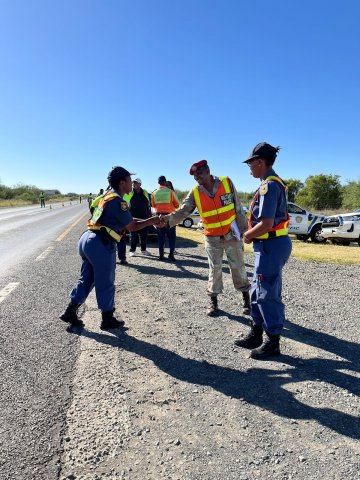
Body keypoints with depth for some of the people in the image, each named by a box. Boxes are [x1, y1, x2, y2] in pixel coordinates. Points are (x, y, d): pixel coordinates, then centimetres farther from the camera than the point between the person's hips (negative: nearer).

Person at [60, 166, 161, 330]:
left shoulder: (108, 196, 16)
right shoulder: (118, 202, -13)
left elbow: (128, 220, 18)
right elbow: (132, 227, -5)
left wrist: (150, 220, 14)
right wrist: (152, 221, 6)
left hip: (86, 239, 9)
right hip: (100, 245, -9)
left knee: (86, 279, 19)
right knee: (105, 284, 6)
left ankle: (70, 312, 25)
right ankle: (108, 319, 20)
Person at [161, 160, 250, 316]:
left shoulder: (226, 183, -10)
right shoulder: (195, 193, -8)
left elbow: (238, 208, -4)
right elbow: (183, 212, -14)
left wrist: (243, 229, -2)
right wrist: (167, 218, -32)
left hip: (232, 235, -1)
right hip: (212, 238, 1)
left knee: (238, 267, 8)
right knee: (215, 269, 7)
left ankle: (246, 297, 27)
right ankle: (213, 301, 22)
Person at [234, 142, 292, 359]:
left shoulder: (269, 186, -19)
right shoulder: (274, 183, 13)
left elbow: (266, 224, -25)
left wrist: (247, 235, -8)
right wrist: (252, 235, 12)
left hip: (271, 245, -10)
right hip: (270, 244, 10)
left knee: (268, 294, 1)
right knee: (258, 291, 18)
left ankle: (273, 343, 17)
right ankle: (256, 334, 31)